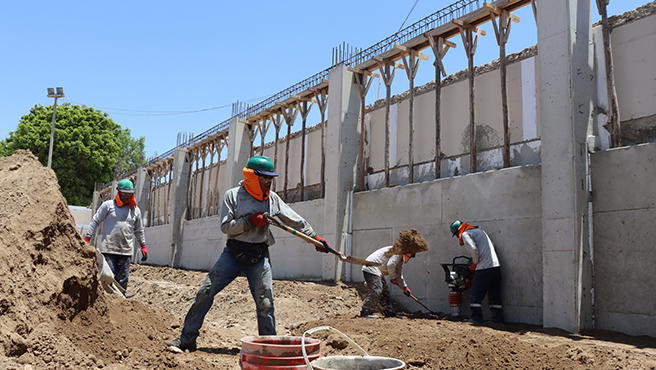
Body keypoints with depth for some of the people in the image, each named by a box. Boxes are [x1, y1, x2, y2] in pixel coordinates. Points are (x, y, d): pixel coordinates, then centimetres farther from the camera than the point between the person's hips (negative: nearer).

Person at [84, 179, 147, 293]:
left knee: (122, 279, 3)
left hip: (126, 251, 3)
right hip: (108, 249, -3)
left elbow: (139, 230, 23)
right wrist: (87, 238, 1)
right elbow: (95, 221, 7)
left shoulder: (135, 210, 14)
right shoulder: (108, 205, 4)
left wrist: (143, 246, 20)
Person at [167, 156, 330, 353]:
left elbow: (295, 220, 11)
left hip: (259, 256, 1)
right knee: (205, 292, -3)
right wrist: (250, 221, -18)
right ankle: (187, 339, 12)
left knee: (265, 303, -2)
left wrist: (314, 236, 8)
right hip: (233, 252, -1)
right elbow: (225, 227, -7)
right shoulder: (233, 195, -2)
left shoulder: (272, 198, 5)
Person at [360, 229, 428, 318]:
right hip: (372, 268, -11)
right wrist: (393, 278, -9)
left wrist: (405, 287, 27)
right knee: (376, 291, -19)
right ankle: (366, 312, -20)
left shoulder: (400, 258, 22)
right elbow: (390, 265, -23)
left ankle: (389, 312, 20)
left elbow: (399, 274, 29)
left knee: (384, 292, 13)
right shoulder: (397, 252, -11)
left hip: (378, 272, 11)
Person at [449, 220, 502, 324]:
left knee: (475, 295, 1)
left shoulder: (465, 234, -1)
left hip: (483, 268, -8)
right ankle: (498, 318, 12)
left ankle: (476, 318, 2)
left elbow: (473, 249, -16)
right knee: (494, 295, 12)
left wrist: (475, 263, -1)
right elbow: (492, 246, 20)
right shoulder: (478, 230, 24)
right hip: (496, 266, 8)